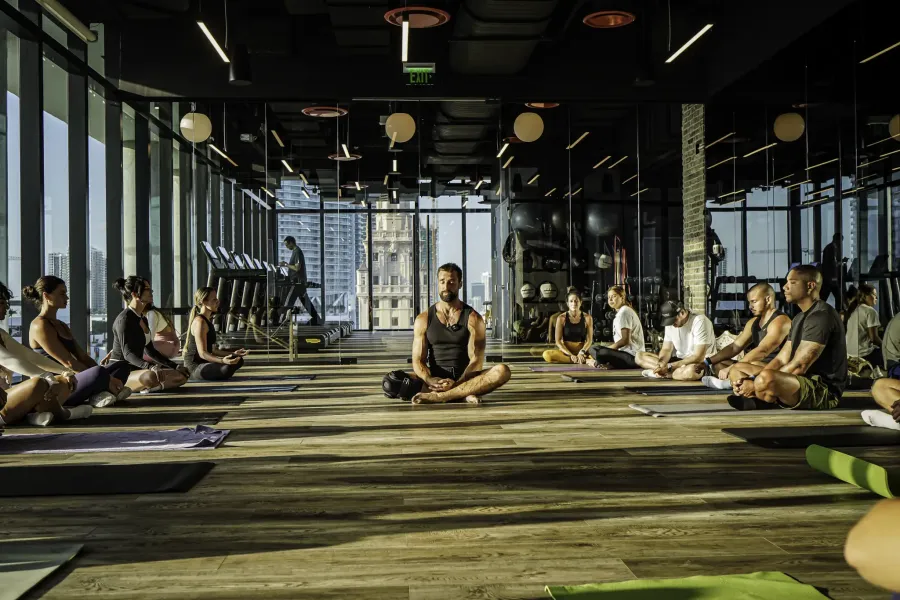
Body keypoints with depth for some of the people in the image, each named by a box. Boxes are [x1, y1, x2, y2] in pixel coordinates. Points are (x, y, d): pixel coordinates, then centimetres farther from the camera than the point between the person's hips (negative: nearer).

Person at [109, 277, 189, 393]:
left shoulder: (143, 319, 14)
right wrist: (151, 367, -41)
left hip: (135, 370, 9)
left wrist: (176, 367, 16)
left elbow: (150, 351, 21)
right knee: (150, 376, -41)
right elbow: (127, 353, -24)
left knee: (182, 376, -1)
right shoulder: (124, 319, -14)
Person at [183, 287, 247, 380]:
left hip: (203, 363, 10)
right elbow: (202, 353, -26)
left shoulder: (207, 321, 12)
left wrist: (233, 354, 18)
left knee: (239, 360, 19)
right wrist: (222, 360, -41)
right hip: (195, 367, -10)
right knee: (227, 368, -35)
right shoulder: (200, 322, -19)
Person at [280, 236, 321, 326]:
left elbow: (297, 268, -20)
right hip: (300, 282, 10)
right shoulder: (295, 251, 16)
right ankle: (317, 322, 15)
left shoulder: (297, 252, -14)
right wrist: (287, 264, 11)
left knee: (288, 303, -10)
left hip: (298, 282, -10)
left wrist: (286, 265, -13)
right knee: (307, 303, 12)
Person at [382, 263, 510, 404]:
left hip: (464, 378, -1)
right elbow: (418, 360, 0)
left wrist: (456, 383, -26)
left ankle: (438, 396, -34)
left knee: (502, 371, -30)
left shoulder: (473, 318, 1)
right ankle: (463, 393, -29)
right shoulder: (423, 319, 6)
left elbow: (477, 361, -8)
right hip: (434, 379, 1)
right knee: (390, 381, -26)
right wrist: (430, 380, -24)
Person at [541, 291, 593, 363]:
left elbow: (589, 340, 0)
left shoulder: (587, 318, 2)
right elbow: (558, 341, -4)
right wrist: (570, 355, -18)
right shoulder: (561, 318, -1)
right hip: (565, 351, 2)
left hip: (582, 351, -2)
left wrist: (582, 352, -19)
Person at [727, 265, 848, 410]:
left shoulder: (821, 316, -15)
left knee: (766, 378, -38)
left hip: (823, 391, -10)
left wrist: (756, 384, -18)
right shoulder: (800, 317, 17)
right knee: (737, 369, 13)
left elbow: (799, 367, -22)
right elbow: (781, 359, 10)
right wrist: (751, 382, -7)